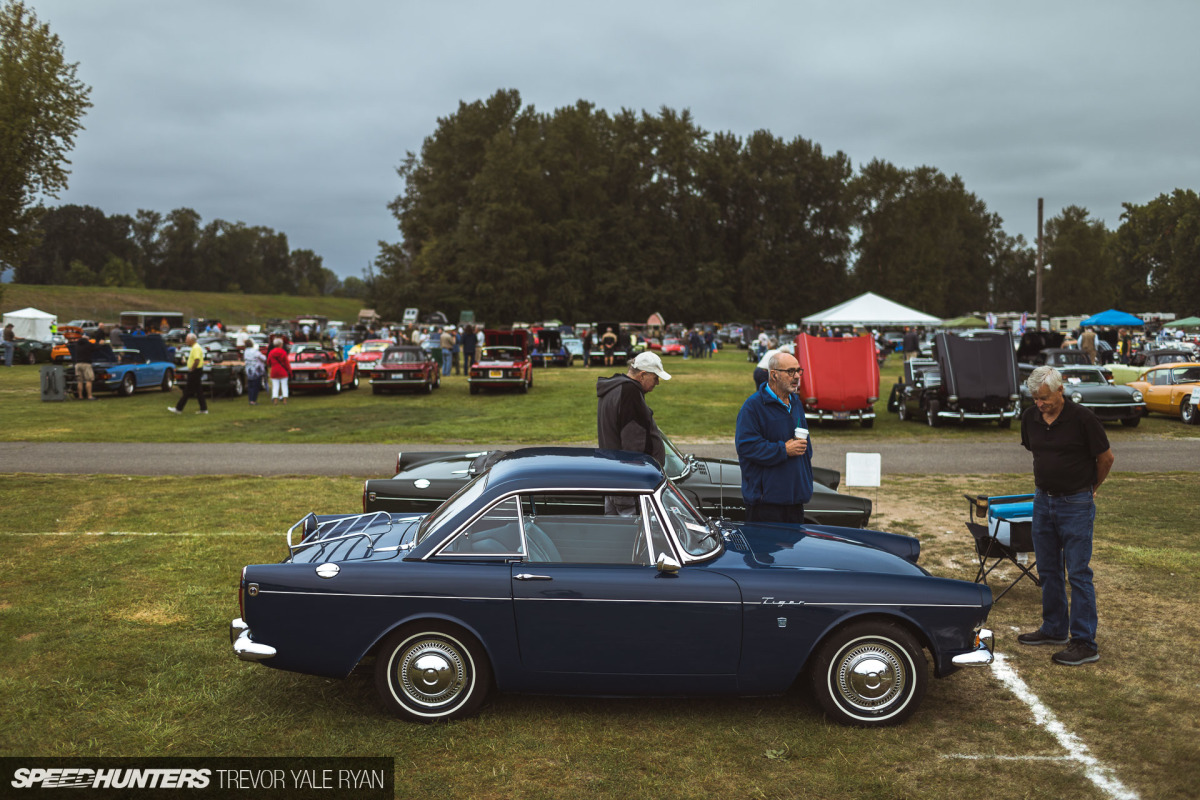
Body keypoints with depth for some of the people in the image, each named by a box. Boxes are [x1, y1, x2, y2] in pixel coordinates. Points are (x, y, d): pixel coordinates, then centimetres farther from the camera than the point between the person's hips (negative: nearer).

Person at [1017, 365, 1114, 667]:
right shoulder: (1030, 417, 1)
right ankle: (1054, 629, 28)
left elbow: (1106, 457, -4)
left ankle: (1085, 643, 1)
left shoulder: (1082, 418, -16)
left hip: (1075, 504, -6)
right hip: (1043, 500, 6)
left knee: (1078, 573, -4)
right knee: (1048, 570, 14)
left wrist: (1089, 488, 8)